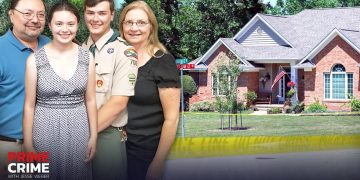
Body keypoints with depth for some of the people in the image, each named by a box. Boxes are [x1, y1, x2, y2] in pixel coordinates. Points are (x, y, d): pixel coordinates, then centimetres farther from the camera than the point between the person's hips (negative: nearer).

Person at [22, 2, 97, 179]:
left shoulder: (86, 57, -1)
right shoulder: (35, 59, -7)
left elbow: (90, 100, 6)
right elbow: (29, 105, -3)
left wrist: (94, 136, 5)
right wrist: (27, 143, -3)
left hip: (78, 129, 2)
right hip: (46, 129, -2)